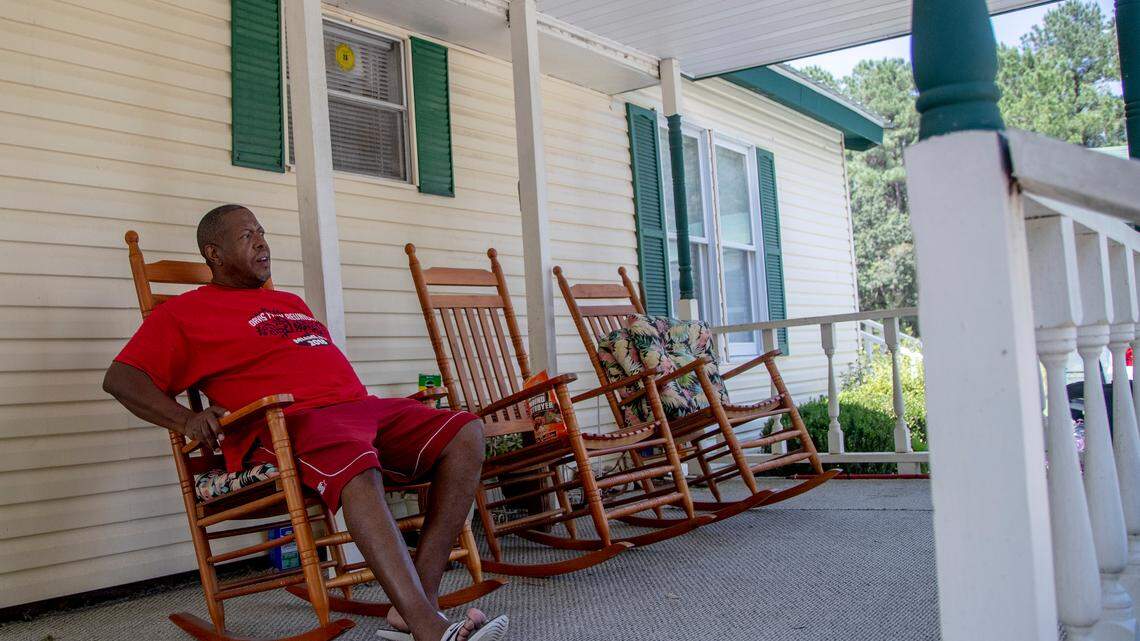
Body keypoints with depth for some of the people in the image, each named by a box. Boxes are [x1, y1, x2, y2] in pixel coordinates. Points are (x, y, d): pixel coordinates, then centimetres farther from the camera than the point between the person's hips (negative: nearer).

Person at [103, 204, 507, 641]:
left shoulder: (291, 303, 35)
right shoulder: (186, 312, 14)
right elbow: (120, 378, 6)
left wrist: (405, 408, 23)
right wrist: (185, 420, -13)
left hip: (363, 407, 7)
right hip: (289, 420, -7)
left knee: (465, 433, -13)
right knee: (357, 469, -40)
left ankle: (418, 603, -21)